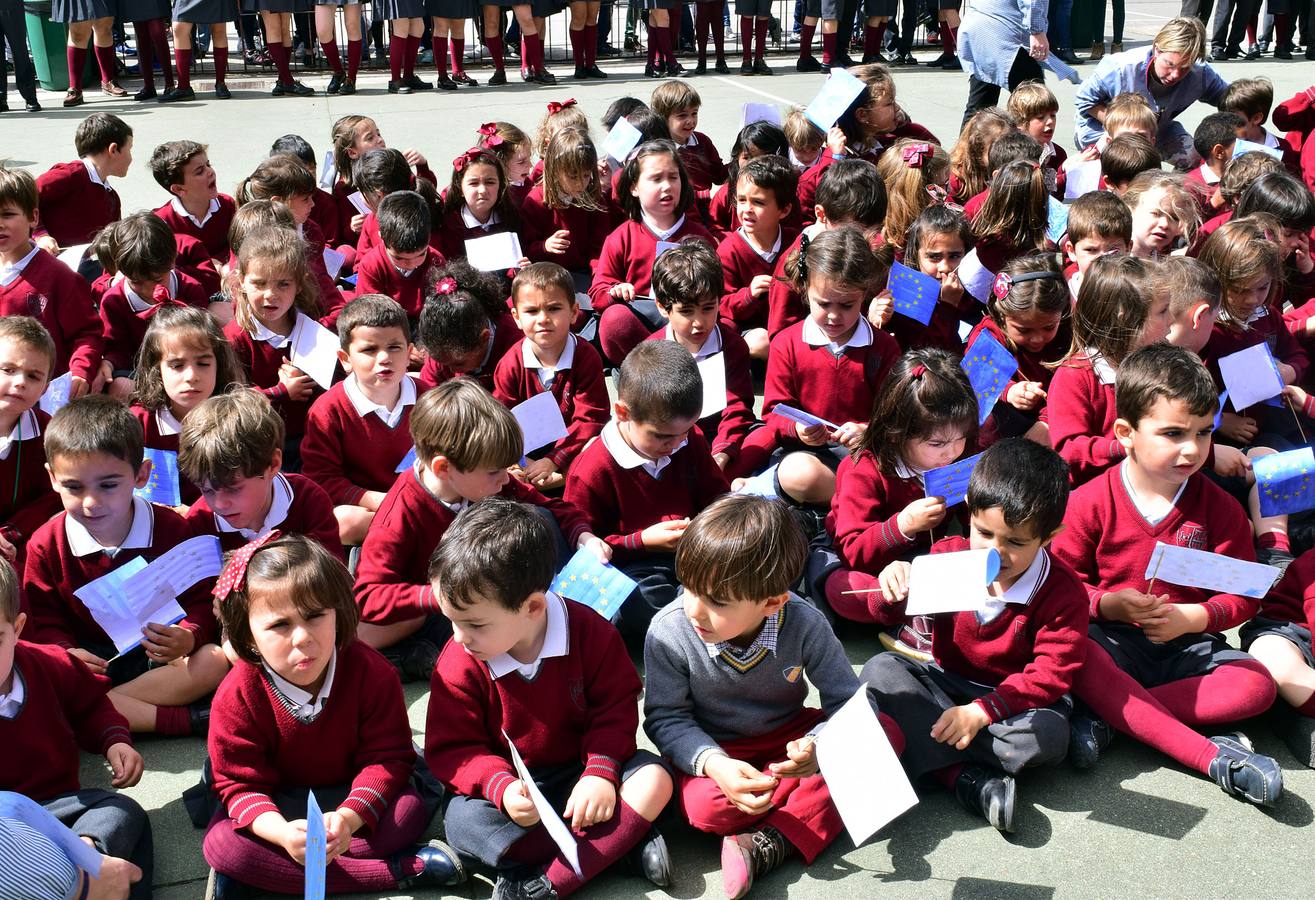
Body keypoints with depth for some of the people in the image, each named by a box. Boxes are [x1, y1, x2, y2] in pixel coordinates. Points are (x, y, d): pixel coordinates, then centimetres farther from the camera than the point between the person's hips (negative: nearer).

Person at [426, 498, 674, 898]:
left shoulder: (588, 630, -15)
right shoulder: (457, 665, -15)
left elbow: (615, 709, -8)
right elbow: (452, 749, -11)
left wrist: (600, 772, -24)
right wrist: (501, 787, -30)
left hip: (580, 771, 1)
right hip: (512, 786, 0)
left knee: (654, 778, -24)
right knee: (462, 820, -30)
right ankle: (625, 837, -27)